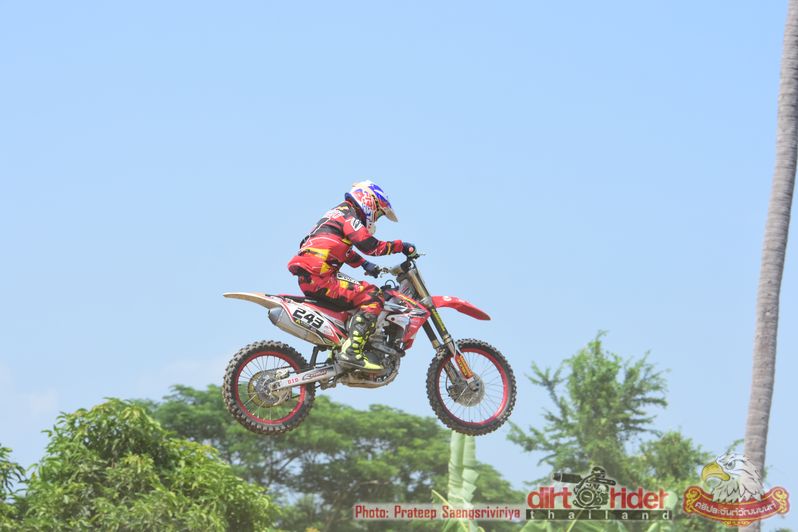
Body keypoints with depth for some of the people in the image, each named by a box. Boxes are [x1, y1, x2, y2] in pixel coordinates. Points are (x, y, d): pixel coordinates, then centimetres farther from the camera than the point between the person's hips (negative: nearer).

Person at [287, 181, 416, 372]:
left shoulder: (337, 213, 28)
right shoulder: (348, 215, -4)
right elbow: (369, 245, -15)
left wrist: (364, 264, 25)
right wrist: (401, 246, -4)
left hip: (308, 279, 11)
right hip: (319, 277, -11)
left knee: (360, 294, 28)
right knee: (371, 296, -16)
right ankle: (352, 352, -26)